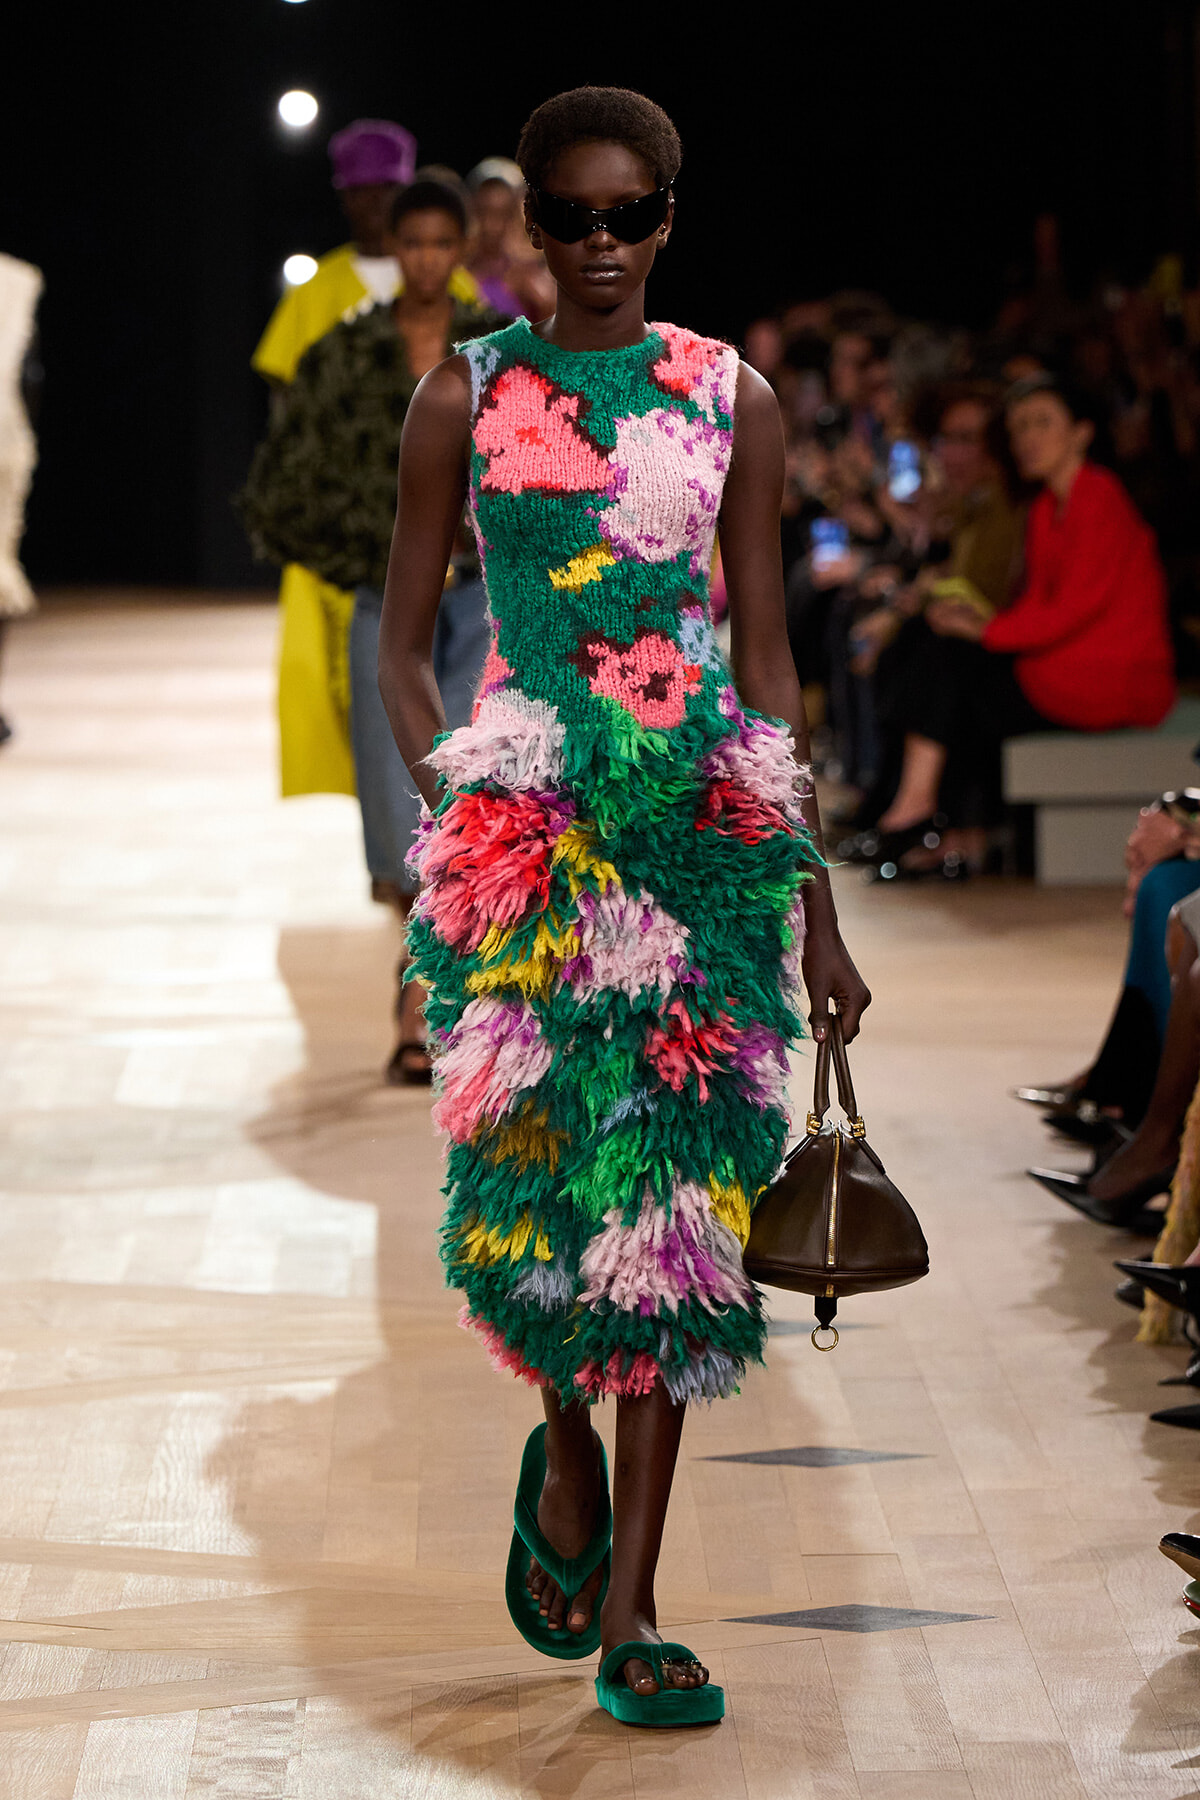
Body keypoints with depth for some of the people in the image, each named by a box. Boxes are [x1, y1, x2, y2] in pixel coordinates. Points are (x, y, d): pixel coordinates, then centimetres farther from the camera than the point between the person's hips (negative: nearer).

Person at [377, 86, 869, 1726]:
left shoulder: (732, 401, 8)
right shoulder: (466, 396, 6)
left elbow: (768, 656, 10)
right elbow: (402, 647, 9)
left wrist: (813, 890, 8)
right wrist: (452, 806, -7)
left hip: (708, 822, 1)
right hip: (521, 825, -1)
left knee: (678, 1196, -2)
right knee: (527, 1175, -12)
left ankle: (627, 1615, 5)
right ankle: (566, 1447, 22)